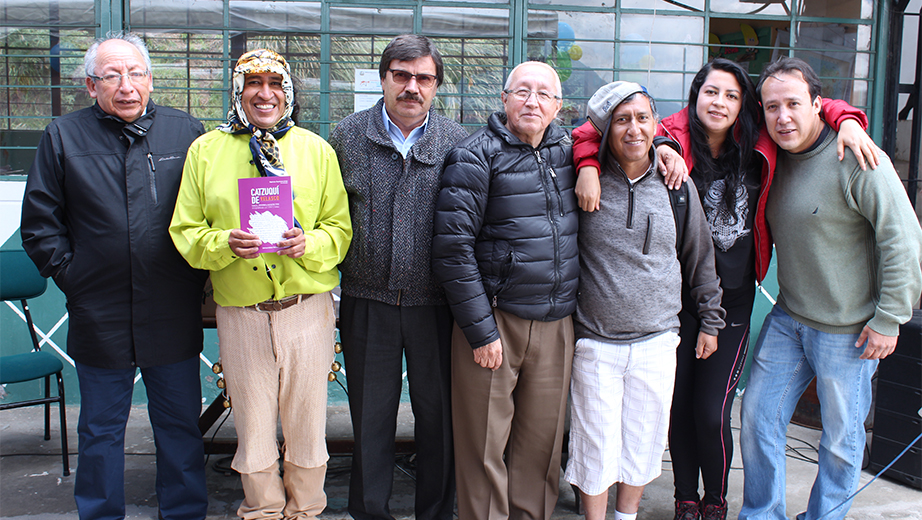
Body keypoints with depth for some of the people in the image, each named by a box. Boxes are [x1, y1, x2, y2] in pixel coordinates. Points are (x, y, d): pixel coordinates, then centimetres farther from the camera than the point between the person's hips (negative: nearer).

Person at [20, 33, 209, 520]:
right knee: (100, 430, 14)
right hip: (99, 318, 0)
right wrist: (69, 274, -2)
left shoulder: (186, 132, 2)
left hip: (173, 315, 0)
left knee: (180, 424, 12)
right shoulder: (63, 137, 2)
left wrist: (195, 274, -1)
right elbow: (38, 223, 5)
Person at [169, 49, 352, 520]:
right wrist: (225, 244, -14)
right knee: (253, 427, 10)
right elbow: (185, 231, 5)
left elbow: (341, 228, 5)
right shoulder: (206, 150, 7)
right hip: (240, 312, 0)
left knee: (306, 423, 9)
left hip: (306, 307, 0)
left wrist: (310, 243, -15)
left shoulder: (316, 150, 6)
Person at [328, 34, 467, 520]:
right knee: (370, 415, 12)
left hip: (434, 303, 0)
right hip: (367, 301, 1)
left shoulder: (458, 143, 0)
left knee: (438, 413, 10)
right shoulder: (347, 136, 2)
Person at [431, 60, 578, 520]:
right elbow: (453, 249, -12)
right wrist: (480, 330, -14)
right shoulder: (476, 156, -7)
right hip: (495, 318, -5)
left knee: (542, 440, 13)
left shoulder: (566, 150, 10)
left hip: (556, 324, 5)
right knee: (484, 445, 3)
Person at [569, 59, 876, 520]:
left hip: (732, 297, 1)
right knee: (679, 405, 9)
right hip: (677, 296, 0)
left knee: (712, 412, -2)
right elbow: (594, 130, -10)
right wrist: (588, 167, -29)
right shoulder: (672, 140, -9)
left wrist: (848, 120, -5)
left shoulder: (759, 145, -1)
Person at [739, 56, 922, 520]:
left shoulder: (855, 159, -17)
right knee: (757, 417, 10)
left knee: (841, 438, 10)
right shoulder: (774, 159, 4)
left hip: (847, 329, -6)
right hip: (787, 319, 6)